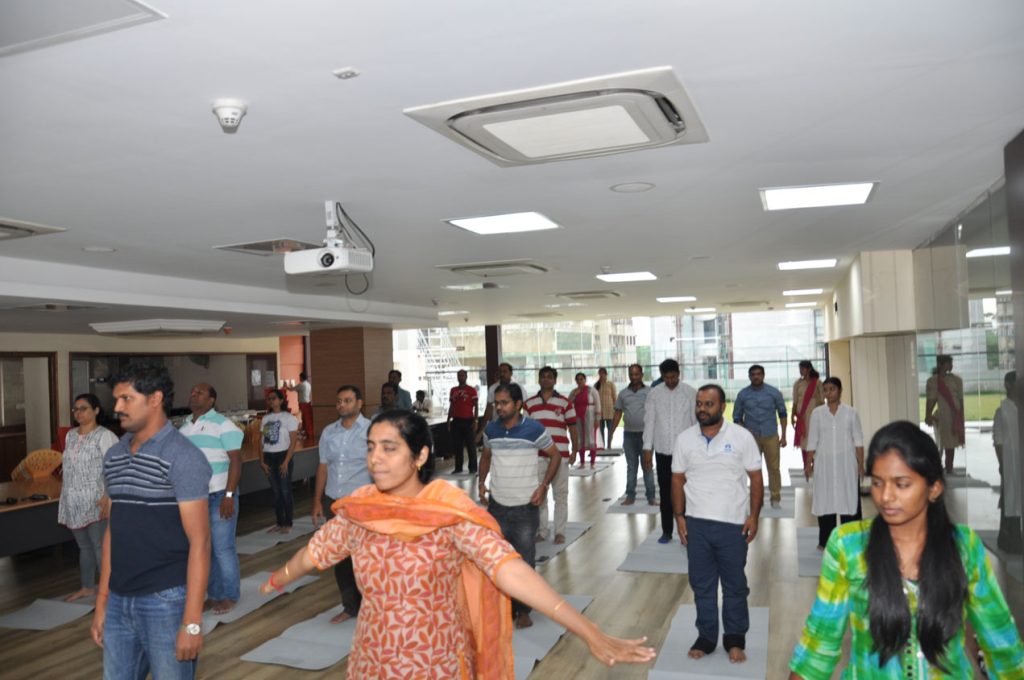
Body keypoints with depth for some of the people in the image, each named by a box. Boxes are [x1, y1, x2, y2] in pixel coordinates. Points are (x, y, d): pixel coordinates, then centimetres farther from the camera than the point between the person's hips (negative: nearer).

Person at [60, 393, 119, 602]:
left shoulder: (105, 436, -12)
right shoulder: (70, 435, 12)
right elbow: (68, 467, 19)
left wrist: (106, 498, -22)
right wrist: (64, 493, 15)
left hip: (95, 502, -7)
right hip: (73, 502, 7)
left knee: (100, 547, -6)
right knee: (83, 546, 16)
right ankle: (87, 587, 27)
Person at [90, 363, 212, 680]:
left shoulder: (183, 457, -13)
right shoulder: (113, 457, 9)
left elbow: (199, 542, -15)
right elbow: (113, 531, 15)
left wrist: (192, 622, -18)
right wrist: (101, 602, 14)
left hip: (167, 601, -6)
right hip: (119, 603, 6)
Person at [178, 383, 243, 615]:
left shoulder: (222, 424, -7)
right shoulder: (183, 428, 13)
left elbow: (236, 461, -12)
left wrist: (229, 495, -19)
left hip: (218, 496, -6)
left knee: (223, 549, -1)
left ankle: (229, 596, 11)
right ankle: (214, 594, 21)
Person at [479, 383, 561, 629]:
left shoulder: (535, 429, -13)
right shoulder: (490, 430, -1)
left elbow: (555, 455, -3)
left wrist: (544, 486, -11)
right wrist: (482, 482, 2)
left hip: (526, 507, -3)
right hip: (496, 506, 4)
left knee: (524, 560, 5)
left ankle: (523, 609, 22)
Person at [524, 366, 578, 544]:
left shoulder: (565, 403, 2)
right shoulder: (529, 404, 7)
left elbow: (572, 427, 3)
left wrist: (574, 450, -1)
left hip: (560, 454, -2)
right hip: (536, 455, 2)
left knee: (561, 494, 5)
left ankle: (560, 532, 14)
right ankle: (541, 531, 19)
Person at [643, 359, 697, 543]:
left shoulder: (690, 392, -2)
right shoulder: (654, 393, 1)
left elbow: (697, 420, 0)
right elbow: (649, 421, 2)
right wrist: (647, 447, -1)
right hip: (663, 450, 1)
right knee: (665, 492, 8)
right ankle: (667, 531, 18)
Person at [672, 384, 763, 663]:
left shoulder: (742, 437, -5)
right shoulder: (684, 439, 1)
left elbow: (756, 479, -2)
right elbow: (678, 480, 6)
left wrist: (754, 516, -8)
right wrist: (679, 516, 1)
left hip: (733, 523, -2)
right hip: (696, 523, 2)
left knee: (735, 585, 11)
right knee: (702, 584, 12)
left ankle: (735, 638, 27)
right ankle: (706, 636, 26)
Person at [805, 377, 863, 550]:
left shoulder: (850, 412, 1)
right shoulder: (817, 413, 2)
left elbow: (858, 440, 1)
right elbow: (812, 441, 4)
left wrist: (861, 463, -3)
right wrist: (809, 462, -1)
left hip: (846, 462, -1)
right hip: (824, 463, 1)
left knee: (849, 498, 1)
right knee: (825, 499, 2)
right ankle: (826, 541, 11)